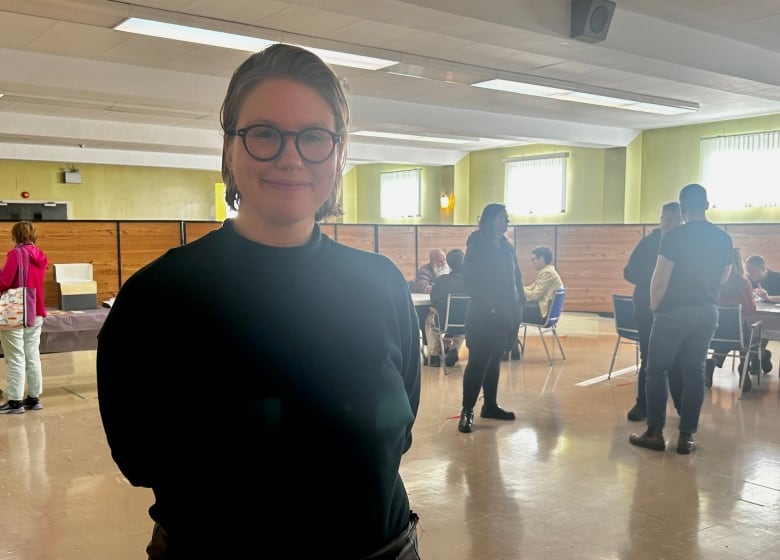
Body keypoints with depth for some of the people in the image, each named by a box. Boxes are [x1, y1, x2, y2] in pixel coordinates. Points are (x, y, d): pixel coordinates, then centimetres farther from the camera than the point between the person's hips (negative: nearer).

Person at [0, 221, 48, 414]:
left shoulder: (16, 253, -12)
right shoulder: (41, 256, 9)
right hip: (36, 312, 7)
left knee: (16, 359, -1)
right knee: (33, 357, 10)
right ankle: (34, 398, 15)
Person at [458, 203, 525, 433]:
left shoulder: (507, 247, 12)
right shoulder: (476, 246, -8)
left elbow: (516, 278, 15)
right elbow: (469, 281, -14)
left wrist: (518, 304, 3)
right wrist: (489, 305, -18)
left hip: (505, 315, 7)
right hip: (483, 315, -7)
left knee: (494, 361, 13)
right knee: (478, 362, -7)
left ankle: (490, 405, 22)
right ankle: (467, 411, -2)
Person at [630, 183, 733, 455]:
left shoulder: (675, 236, -14)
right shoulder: (724, 239, 4)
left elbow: (659, 279, -14)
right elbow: (723, 278, 16)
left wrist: (655, 307, 0)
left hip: (674, 312, -5)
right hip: (707, 312, 5)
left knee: (657, 370, 5)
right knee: (694, 373, 8)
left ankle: (655, 433, 6)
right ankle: (686, 436, 10)